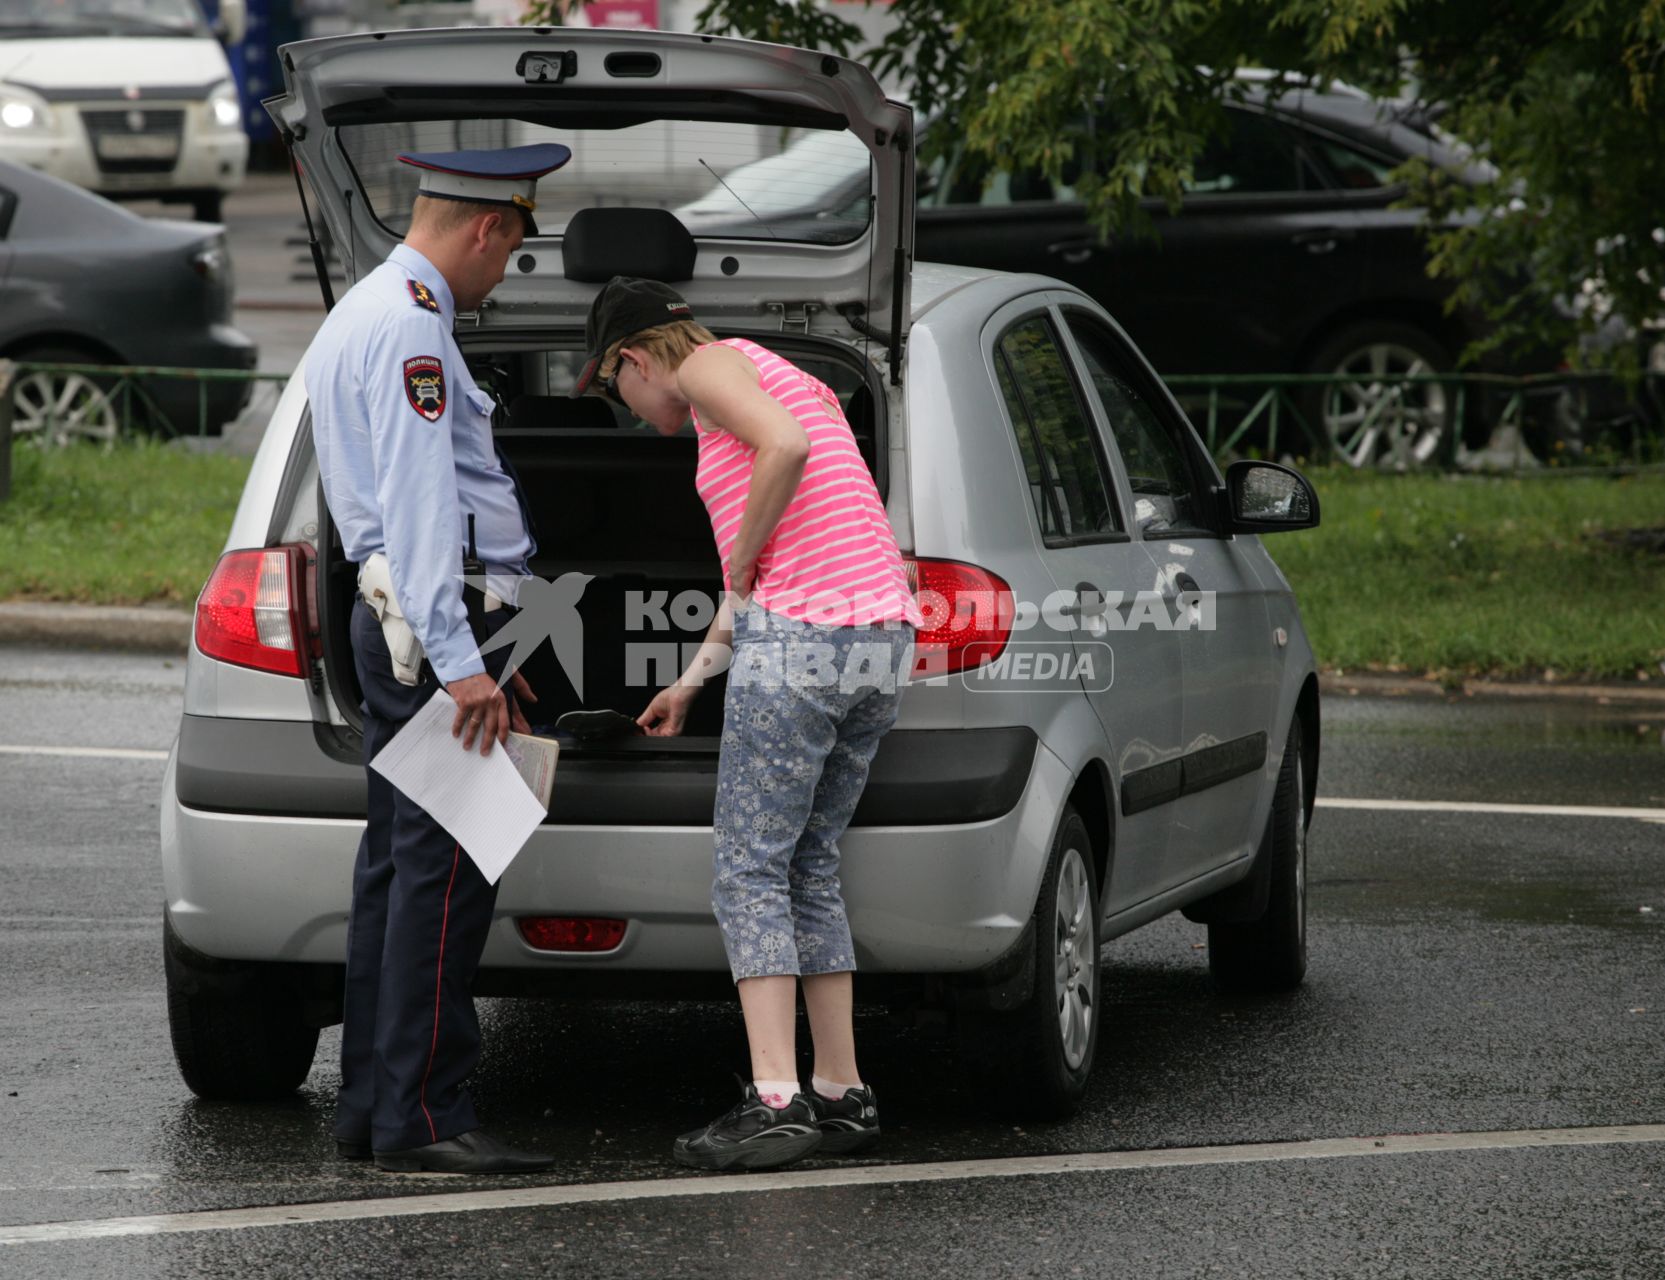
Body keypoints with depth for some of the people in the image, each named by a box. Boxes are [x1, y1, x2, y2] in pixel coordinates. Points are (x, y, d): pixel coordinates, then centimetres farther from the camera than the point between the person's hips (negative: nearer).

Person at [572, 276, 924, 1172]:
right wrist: (692, 681, 31)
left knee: (750, 870, -5)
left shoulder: (709, 364, 0)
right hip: (882, 630, 9)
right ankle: (842, 1095, 16)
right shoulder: (791, 382, 27)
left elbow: (785, 447, -21)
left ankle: (776, 1102, -12)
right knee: (810, 868, 16)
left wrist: (740, 564, -9)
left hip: (800, 635, -9)